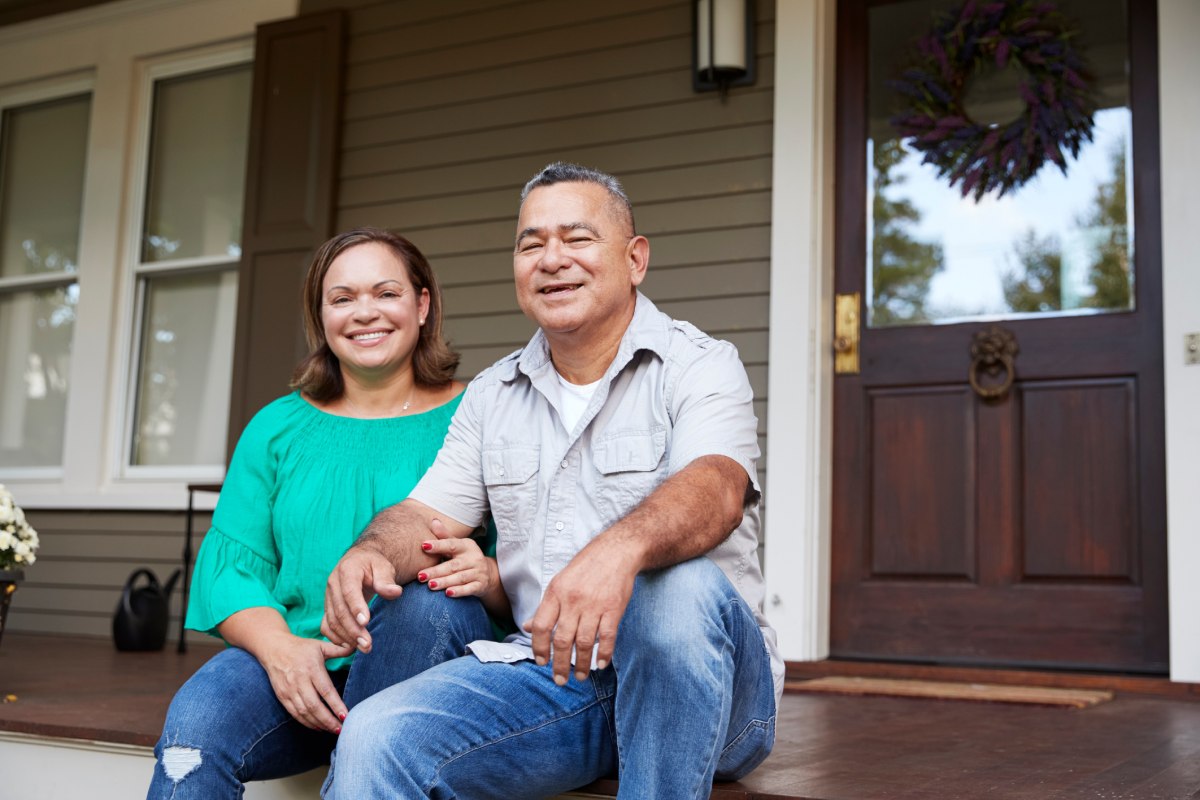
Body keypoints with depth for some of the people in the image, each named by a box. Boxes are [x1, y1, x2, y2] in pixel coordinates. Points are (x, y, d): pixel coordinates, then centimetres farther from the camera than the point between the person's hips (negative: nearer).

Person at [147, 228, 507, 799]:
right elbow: (228, 565, 5)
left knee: (429, 602, -35)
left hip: (425, 668, 0)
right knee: (194, 723, -30)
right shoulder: (277, 427, 13)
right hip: (291, 664, 1)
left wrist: (491, 575, -25)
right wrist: (280, 647, -16)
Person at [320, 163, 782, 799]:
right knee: (372, 742, -23)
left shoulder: (699, 366, -3)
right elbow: (428, 514, 12)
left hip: (692, 683, -2)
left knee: (678, 587, -37)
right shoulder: (491, 395, 15)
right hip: (547, 675, 2)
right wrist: (372, 552, -14)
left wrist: (619, 547, -45)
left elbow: (715, 488, -22)